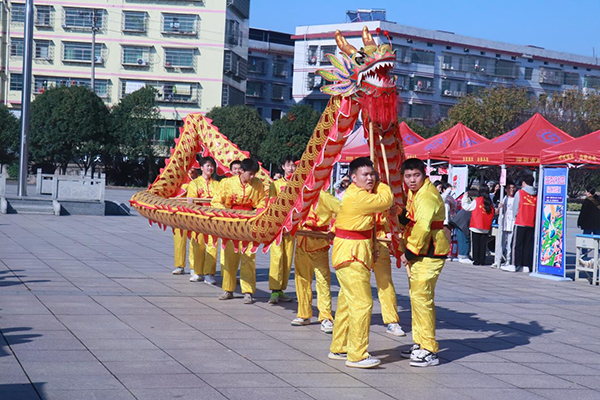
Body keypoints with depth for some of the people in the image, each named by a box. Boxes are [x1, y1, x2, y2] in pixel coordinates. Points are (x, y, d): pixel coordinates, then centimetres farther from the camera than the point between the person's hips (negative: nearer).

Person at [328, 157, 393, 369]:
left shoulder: (357, 194, 13)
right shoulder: (357, 197, -20)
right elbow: (386, 200, -13)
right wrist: (381, 184, 2)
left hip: (353, 253, 11)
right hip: (351, 255, -11)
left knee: (348, 301, 17)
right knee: (362, 303, -10)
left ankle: (338, 348, 28)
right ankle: (356, 355, -8)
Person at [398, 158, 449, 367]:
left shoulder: (427, 196, -20)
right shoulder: (414, 193, 14)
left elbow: (422, 228, -26)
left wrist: (410, 252, -17)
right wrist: (401, 215, 5)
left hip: (428, 254, -11)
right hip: (418, 253, 11)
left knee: (421, 297, -12)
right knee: (416, 296, 16)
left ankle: (430, 350, -8)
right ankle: (419, 343, 27)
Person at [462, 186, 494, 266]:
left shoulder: (476, 201, -8)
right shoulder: (490, 203, 2)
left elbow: (466, 207, 1)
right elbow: (492, 215, 9)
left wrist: (465, 198, 14)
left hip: (476, 227, -3)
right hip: (486, 228, 3)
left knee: (476, 244, 3)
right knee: (483, 245, 7)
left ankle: (476, 261, 2)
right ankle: (482, 261, 7)